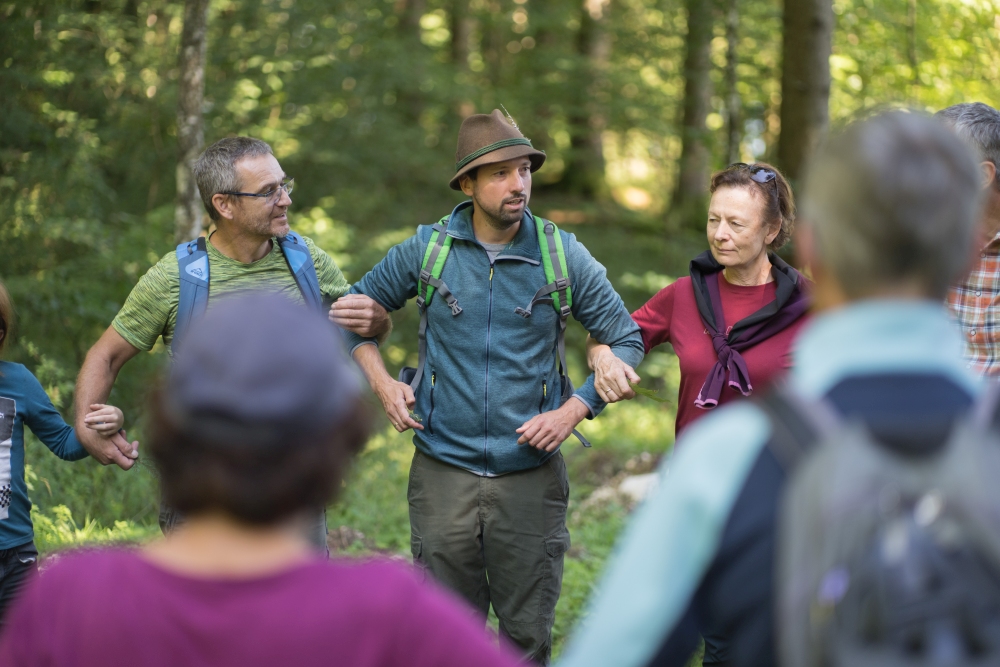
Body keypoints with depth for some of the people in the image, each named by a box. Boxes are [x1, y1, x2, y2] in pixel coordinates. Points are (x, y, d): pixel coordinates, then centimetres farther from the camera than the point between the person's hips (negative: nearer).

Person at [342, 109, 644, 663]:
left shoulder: (563, 255, -1)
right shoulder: (426, 249, 0)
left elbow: (626, 341, 4)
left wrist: (572, 411, -8)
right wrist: (381, 382, 0)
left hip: (531, 477, 0)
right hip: (443, 475, 0)